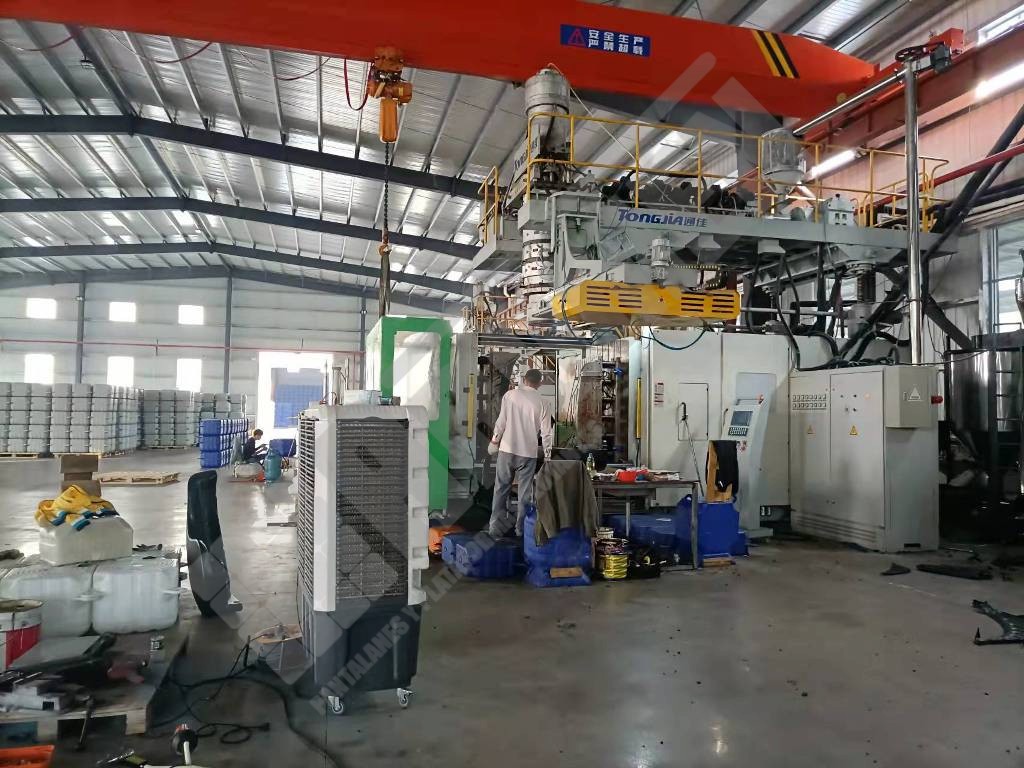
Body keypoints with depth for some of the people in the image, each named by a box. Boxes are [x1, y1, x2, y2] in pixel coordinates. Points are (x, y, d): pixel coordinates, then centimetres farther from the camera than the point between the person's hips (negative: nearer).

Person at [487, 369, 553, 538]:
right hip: (528, 453, 0)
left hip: (507, 449, 1)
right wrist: (547, 455, 8)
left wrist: (494, 441, 9)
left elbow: (501, 421, -4)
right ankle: (521, 529, 16)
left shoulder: (510, 395, -3)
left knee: (501, 489, 9)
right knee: (525, 492, 10)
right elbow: (546, 432, -2)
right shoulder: (542, 402, -3)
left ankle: (496, 528, 10)